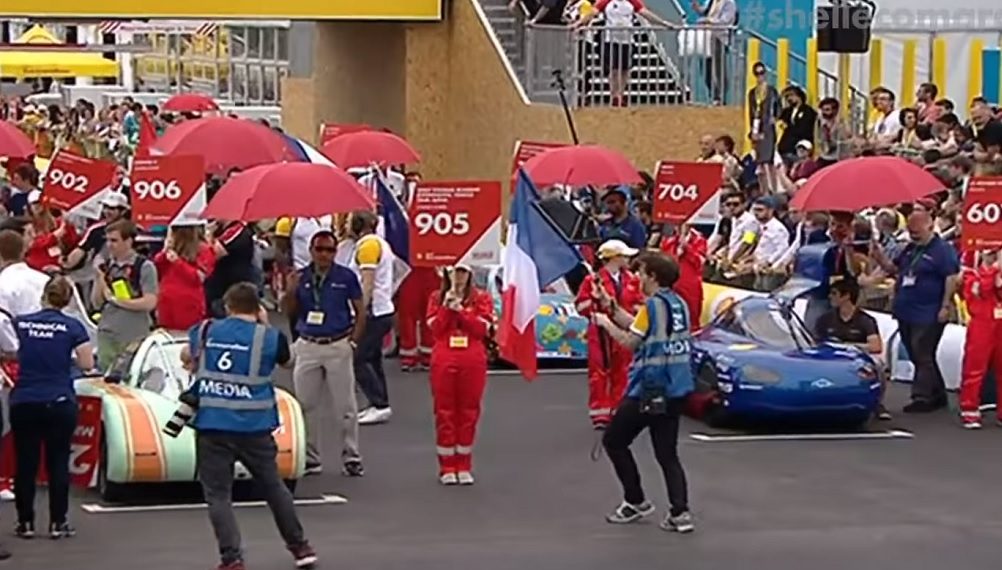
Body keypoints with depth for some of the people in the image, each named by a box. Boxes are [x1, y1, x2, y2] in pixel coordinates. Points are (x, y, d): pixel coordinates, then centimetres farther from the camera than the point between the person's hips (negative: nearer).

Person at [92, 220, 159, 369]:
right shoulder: (105, 266, 8)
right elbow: (97, 303, 10)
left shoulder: (144, 267, -6)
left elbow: (149, 303, -12)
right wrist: (100, 278, -5)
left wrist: (116, 300, -11)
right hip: (107, 334, 5)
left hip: (134, 336, -5)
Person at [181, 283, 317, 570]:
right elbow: (286, 360, 20)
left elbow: (186, 357, 21)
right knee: (273, 486, 18)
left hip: (211, 425, -1)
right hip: (254, 426, 1)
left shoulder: (206, 330, 3)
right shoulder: (269, 337, -1)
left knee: (218, 494, 3)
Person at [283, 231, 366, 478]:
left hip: (338, 346, -3)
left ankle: (351, 457, 9)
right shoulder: (300, 277, 4)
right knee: (306, 404, 8)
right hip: (307, 346, 3)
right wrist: (291, 290, -11)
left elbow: (360, 311, 2)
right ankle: (310, 457, 18)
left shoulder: (346, 277, -3)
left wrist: (353, 341, -6)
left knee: (345, 406, 1)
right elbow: (288, 311, 7)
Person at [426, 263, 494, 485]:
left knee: (469, 413, 3)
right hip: (443, 361, 0)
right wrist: (447, 307, -12)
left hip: (473, 362, 0)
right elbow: (435, 329, -2)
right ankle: (447, 468, 7)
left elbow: (482, 329, -7)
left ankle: (464, 467, 11)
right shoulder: (436, 298, 8)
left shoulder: (481, 298, 5)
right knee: (444, 413, 1)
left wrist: (460, 310, -14)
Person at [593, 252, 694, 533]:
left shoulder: (653, 305, -13)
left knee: (614, 441, 10)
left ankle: (635, 502, 12)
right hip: (676, 390, 7)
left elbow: (630, 341, -8)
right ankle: (680, 512, -4)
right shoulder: (678, 304, 9)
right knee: (667, 454, 9)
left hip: (650, 390, -7)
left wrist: (606, 323, 7)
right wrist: (612, 307, 19)